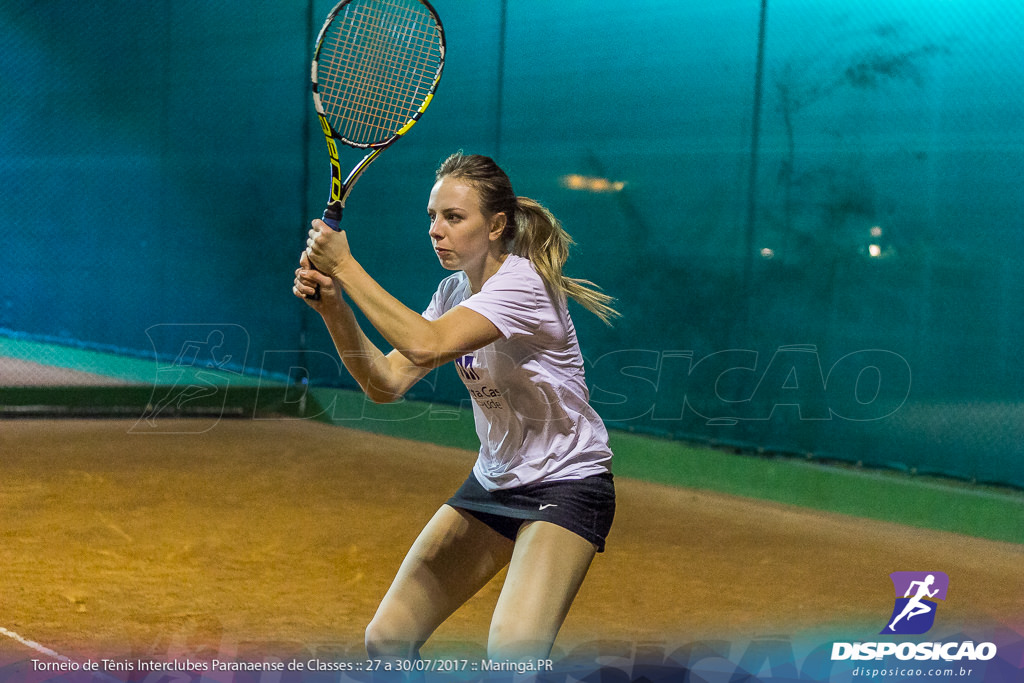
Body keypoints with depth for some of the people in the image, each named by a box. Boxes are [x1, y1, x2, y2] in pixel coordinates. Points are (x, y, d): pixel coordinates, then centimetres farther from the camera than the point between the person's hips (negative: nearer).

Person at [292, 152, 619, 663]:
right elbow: (386, 381, -5)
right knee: (387, 641, 0)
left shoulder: (522, 283, -22)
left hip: (565, 485, -8)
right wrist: (332, 305, -18)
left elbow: (426, 345, -37)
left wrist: (345, 266, -30)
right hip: (493, 481, 8)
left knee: (510, 652, -29)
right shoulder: (454, 291, 3)